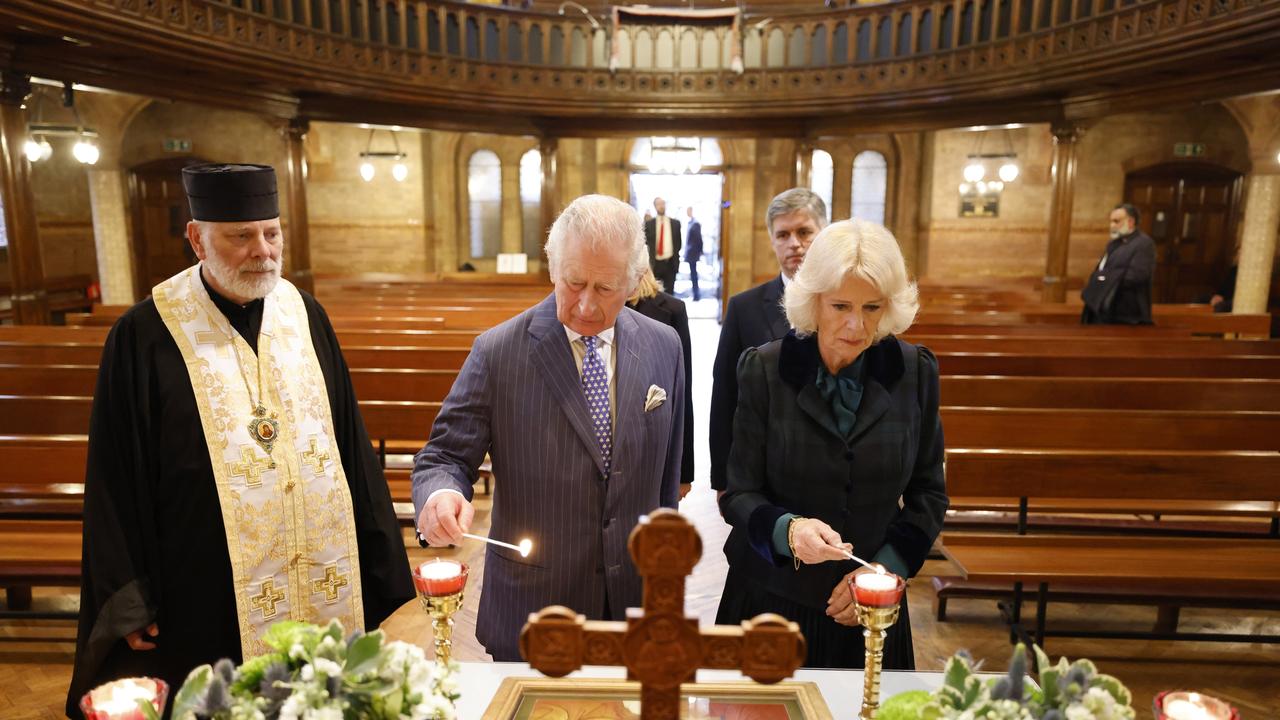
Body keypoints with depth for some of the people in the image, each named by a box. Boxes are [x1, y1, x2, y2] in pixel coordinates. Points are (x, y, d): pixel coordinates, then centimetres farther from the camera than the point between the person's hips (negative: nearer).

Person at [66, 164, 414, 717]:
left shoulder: (304, 314, 2)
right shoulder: (144, 337, -8)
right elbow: (116, 482, -3)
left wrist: (374, 562, 8)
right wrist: (129, 602, -4)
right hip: (212, 599, -3)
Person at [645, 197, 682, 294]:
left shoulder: (675, 223, 7)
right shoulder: (649, 223, 3)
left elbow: (678, 242, 12)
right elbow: (644, 241, 2)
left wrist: (676, 257, 4)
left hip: (670, 263, 1)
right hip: (655, 263, -1)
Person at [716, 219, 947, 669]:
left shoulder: (915, 372, -5)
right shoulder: (764, 369, -11)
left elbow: (928, 493, 3)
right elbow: (739, 495, -9)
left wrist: (887, 567, -10)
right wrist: (788, 530, -28)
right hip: (771, 597, -1)